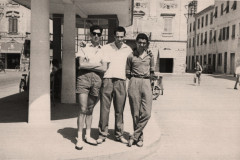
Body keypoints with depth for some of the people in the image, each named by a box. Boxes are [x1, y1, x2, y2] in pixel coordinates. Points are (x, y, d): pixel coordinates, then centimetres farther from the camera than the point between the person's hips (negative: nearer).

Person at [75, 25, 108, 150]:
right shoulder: (84, 48, 10)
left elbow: (104, 68, 1)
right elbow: (81, 65, -5)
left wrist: (89, 65, -2)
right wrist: (97, 65, -3)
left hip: (96, 79, 2)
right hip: (84, 78, -2)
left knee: (90, 109, 10)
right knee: (83, 109, -7)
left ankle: (88, 136, 20)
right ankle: (79, 138, -2)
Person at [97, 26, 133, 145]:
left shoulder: (128, 50, 12)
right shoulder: (106, 48, 8)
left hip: (121, 80, 1)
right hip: (107, 79, -1)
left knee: (119, 110, 4)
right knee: (104, 108, -1)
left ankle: (119, 134, 15)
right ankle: (102, 134, 8)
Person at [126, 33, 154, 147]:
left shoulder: (150, 55, 12)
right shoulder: (131, 56, 6)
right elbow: (128, 73, 12)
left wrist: (149, 81, 13)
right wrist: (134, 80, 7)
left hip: (146, 83, 2)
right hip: (134, 82, -1)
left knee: (146, 113, -9)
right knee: (135, 113, -1)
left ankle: (134, 136, 3)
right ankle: (139, 137, 14)